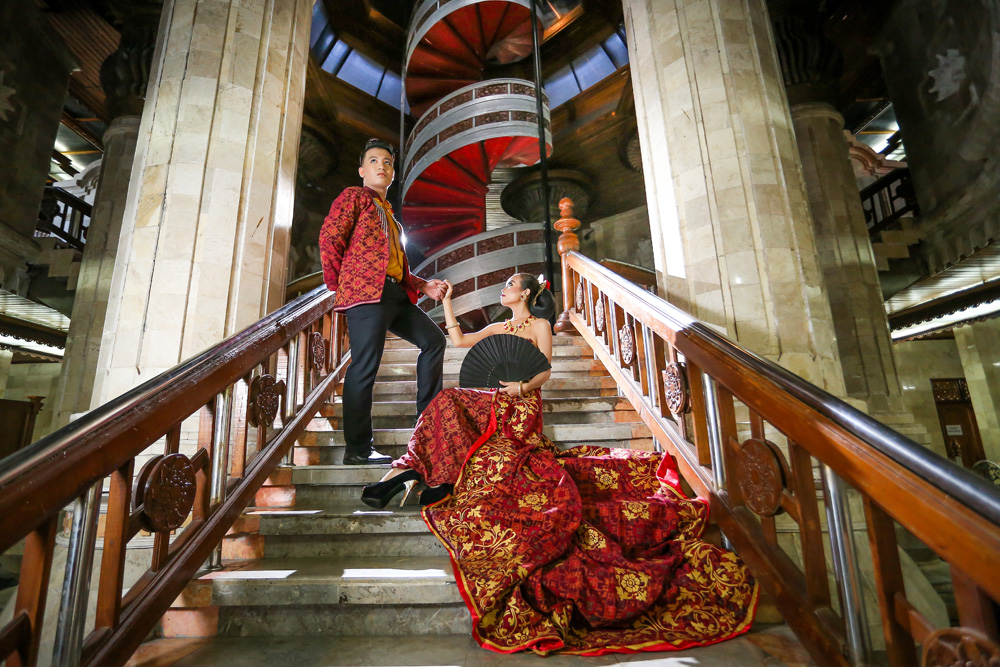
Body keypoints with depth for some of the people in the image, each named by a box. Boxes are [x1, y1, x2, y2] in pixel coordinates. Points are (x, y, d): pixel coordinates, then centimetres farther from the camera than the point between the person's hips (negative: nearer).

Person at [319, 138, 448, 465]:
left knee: (434, 340, 8)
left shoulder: (388, 215, 30)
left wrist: (424, 286, 15)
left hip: (395, 294, 9)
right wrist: (340, 285, -6)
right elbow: (328, 238, -6)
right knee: (365, 366, -10)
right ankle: (357, 449, -1)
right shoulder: (354, 196, 7)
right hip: (366, 293, -9)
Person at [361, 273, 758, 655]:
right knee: (449, 401, -24)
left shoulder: (540, 325, 12)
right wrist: (447, 300, 25)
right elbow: (459, 340, 23)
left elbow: (544, 372, 1)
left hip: (522, 405, -6)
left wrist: (523, 386, -20)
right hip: (496, 403, 6)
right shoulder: (498, 328, 30)